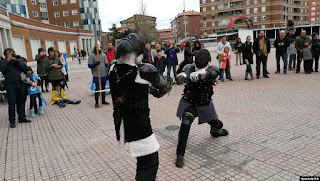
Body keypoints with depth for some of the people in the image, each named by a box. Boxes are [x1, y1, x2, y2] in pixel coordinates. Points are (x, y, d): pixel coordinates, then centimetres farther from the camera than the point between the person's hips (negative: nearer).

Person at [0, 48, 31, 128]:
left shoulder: (19, 60, 14)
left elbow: (24, 68, -1)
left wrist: (16, 60, -8)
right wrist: (8, 60, -7)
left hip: (20, 83, 2)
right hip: (10, 85, -2)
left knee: (20, 102, 8)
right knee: (12, 103, -4)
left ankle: (22, 118, 17)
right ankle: (12, 121, 2)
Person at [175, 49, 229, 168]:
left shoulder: (213, 69, -15)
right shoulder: (190, 68, -15)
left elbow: (210, 74, -40)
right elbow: (186, 71, -39)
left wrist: (199, 74, -62)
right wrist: (182, 76, -64)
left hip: (205, 104, 2)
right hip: (189, 103, -2)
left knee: (216, 123, 21)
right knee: (185, 123, -26)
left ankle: (215, 131, 62)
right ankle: (180, 155, -16)